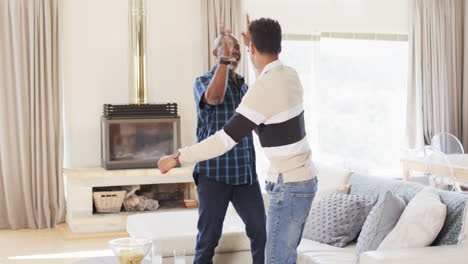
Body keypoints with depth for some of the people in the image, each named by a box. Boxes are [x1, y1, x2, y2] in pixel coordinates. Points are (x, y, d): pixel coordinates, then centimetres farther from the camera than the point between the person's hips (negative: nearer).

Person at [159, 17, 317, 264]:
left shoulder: (263, 90, -22)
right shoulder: (290, 75, 4)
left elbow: (225, 139, -23)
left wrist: (178, 158, -15)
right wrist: (255, 44, 38)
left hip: (290, 188, -9)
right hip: (304, 179, 10)